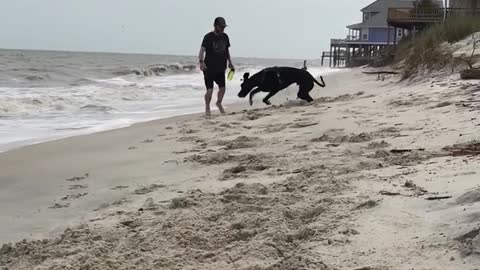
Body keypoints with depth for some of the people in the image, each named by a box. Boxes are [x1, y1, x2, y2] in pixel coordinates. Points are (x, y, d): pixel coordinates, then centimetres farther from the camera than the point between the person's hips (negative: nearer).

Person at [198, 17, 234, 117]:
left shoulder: (225, 37, 8)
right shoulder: (208, 37, -10)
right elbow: (202, 50, -19)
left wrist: (230, 62, 23)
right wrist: (201, 61, -33)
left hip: (220, 68, 6)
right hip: (209, 68, -6)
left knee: (222, 88, 10)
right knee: (210, 90, -7)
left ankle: (219, 103, 38)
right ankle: (207, 108, 14)